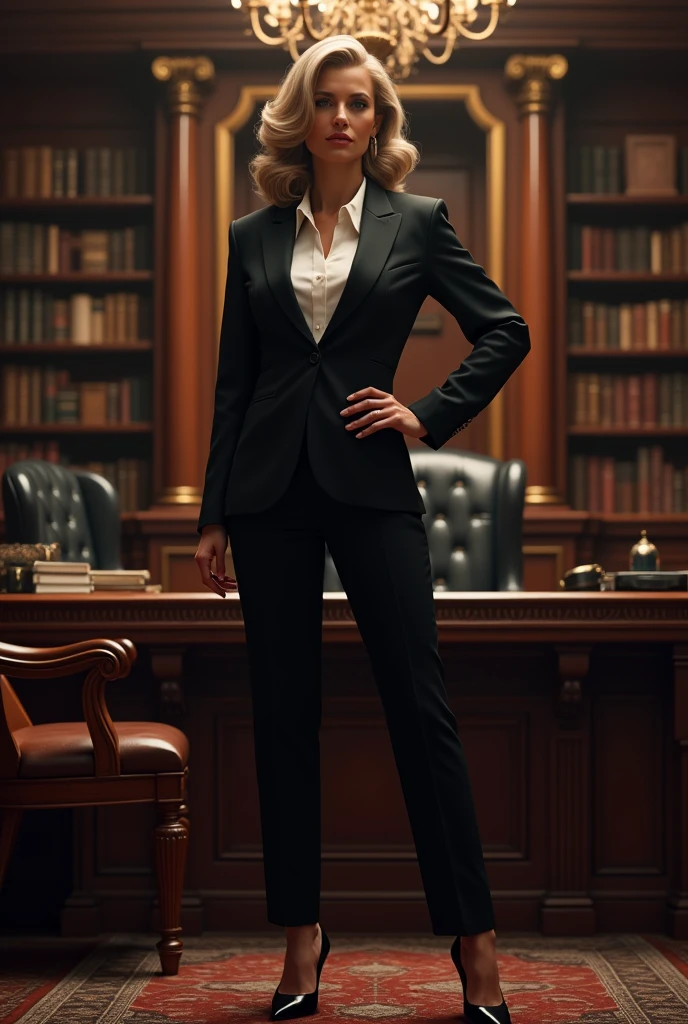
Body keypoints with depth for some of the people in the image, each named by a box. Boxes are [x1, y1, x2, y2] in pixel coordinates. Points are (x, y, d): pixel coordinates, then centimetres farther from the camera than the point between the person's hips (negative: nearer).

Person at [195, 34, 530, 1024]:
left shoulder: (417, 222, 5)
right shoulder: (254, 237, 10)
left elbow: (506, 330, 8)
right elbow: (233, 381, 10)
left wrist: (431, 416, -2)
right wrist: (215, 517, 6)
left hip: (369, 484, -2)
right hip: (272, 489, 3)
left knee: (420, 703, -3)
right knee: (283, 713, 5)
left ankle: (474, 939, 5)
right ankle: (301, 935, 15)